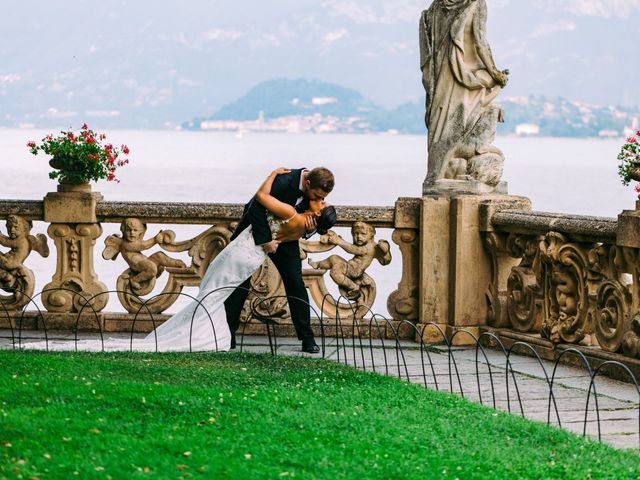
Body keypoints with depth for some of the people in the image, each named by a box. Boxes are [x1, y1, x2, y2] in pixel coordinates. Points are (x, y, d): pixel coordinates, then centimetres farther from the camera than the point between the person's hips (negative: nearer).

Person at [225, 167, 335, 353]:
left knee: (296, 285, -3)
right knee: (240, 282, -1)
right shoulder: (284, 181, -35)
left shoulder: (317, 191, -16)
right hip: (257, 231, -4)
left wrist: (310, 229, -25)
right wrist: (265, 240, -33)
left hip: (284, 236, 4)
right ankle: (228, 335, 7)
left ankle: (307, 339, 1)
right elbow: (256, 208, -35)